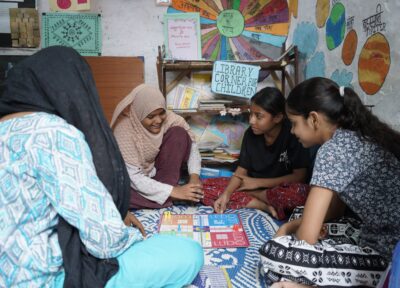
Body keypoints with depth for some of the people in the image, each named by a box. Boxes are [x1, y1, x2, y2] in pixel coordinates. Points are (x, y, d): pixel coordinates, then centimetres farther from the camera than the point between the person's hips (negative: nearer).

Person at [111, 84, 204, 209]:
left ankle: (165, 189, -17)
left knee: (179, 133, -19)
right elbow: (134, 178, -32)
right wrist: (173, 191, -37)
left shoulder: (168, 118, -19)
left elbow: (191, 143, -9)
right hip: (132, 177, -3)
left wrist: (194, 176, -24)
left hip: (157, 170, 4)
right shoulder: (124, 130, -30)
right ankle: (167, 198, -17)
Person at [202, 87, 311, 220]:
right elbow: (241, 171, -2)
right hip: (251, 186, 4)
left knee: (301, 192, -38)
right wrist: (226, 193, -20)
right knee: (206, 186, -14)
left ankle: (246, 195, -14)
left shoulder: (293, 134, -16)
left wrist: (258, 182, -15)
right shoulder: (251, 134, -4)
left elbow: (300, 175, -15)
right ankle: (264, 206, -21)